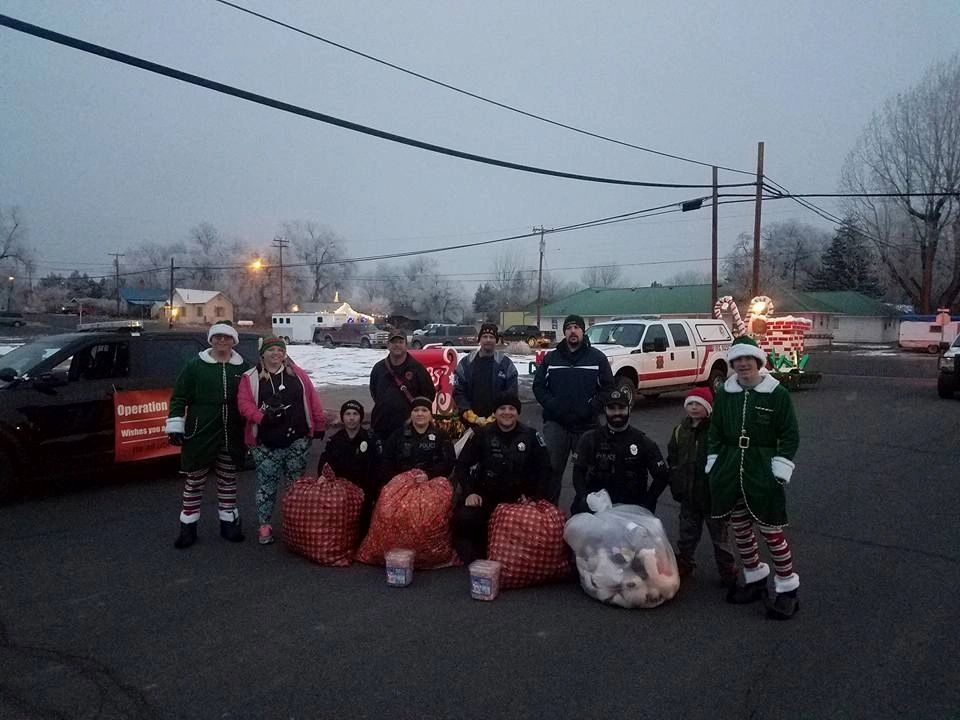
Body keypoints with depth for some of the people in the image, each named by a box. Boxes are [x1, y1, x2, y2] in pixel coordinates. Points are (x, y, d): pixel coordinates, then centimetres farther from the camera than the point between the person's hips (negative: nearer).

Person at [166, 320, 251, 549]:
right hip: (200, 435, -2)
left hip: (231, 436, 2)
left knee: (228, 480, 13)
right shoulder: (195, 365, -1)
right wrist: (175, 425, -8)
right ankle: (188, 527, 15)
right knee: (194, 480, 5)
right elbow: (179, 397, -1)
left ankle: (228, 523, 25)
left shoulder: (242, 368, 6)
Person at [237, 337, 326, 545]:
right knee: (266, 485, 3)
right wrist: (262, 417, -23)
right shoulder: (250, 378, 2)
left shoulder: (298, 374, 7)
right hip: (266, 443, -2)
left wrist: (319, 424, 4)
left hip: (297, 440, 2)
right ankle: (264, 526, 14)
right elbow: (244, 403, -8)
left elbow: (312, 399, 6)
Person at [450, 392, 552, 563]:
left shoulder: (530, 436, 4)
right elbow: (462, 464, 6)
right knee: (464, 519, -28)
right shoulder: (483, 434, 4)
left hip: (518, 498, 1)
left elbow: (544, 469, 8)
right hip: (484, 495, -1)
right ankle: (473, 561, -4)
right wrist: (468, 492, -7)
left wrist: (535, 496, -5)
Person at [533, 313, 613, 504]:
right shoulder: (551, 357, 9)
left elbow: (608, 387, 3)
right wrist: (551, 404, -6)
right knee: (552, 467, -2)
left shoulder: (597, 358, 5)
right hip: (556, 423, 1)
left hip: (587, 424, 0)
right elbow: (538, 385, 9)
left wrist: (592, 406, -11)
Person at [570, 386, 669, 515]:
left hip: (632, 506, 0)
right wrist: (585, 499, -13)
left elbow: (662, 476, 6)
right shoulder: (590, 439, 5)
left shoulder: (643, 443, 4)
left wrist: (646, 503, -4)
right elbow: (578, 472, 4)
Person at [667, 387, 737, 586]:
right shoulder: (680, 431, 6)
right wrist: (675, 484, 6)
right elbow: (672, 459, 13)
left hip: (713, 494, -5)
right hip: (688, 495, 5)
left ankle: (728, 572, 21)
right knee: (687, 532, 16)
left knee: (719, 534, 8)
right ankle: (684, 563, 33)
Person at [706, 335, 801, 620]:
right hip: (730, 470, 5)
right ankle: (755, 579, 31)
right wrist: (713, 465, 7)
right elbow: (715, 432, 12)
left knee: (771, 531, -1)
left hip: (761, 472, -4)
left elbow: (790, 435, -5)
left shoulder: (777, 393, -7)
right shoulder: (725, 393, 4)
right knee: (740, 528, 13)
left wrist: (781, 471, -11)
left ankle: (787, 588, 15)